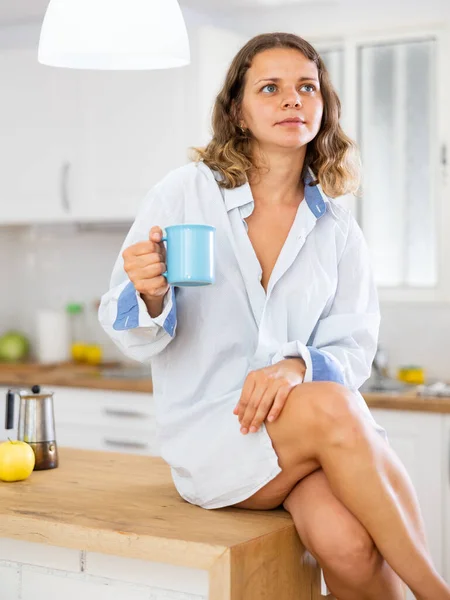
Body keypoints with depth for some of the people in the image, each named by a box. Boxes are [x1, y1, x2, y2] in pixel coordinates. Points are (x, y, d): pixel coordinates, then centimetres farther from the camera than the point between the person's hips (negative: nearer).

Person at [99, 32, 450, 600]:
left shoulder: (336, 227, 8)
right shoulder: (185, 193, -1)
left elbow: (354, 346, 3)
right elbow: (133, 337, 0)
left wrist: (298, 364, -20)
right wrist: (149, 296, -24)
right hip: (208, 432, -2)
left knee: (347, 542, -32)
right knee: (329, 408, -33)